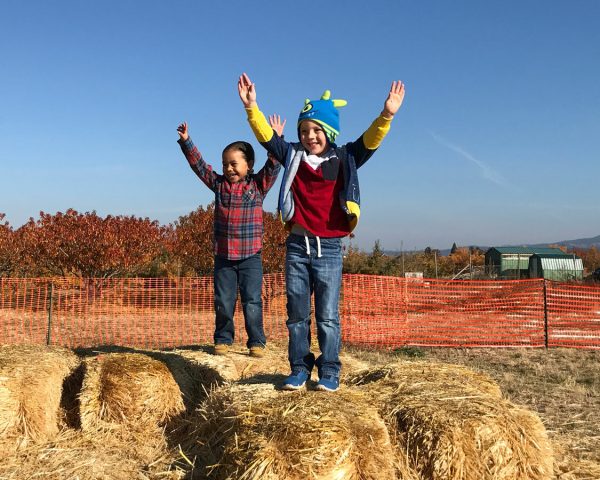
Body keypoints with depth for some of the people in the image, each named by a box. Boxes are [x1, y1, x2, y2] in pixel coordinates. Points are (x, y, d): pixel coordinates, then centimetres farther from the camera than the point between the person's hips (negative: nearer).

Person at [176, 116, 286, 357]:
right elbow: (198, 164, 8)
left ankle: (257, 342, 11)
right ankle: (223, 339, 22)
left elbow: (273, 166, -8)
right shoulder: (218, 184, 7)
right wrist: (186, 141, 2)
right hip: (223, 256, 3)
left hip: (250, 256, -3)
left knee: (252, 302, 1)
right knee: (223, 302, 9)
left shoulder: (258, 185, 0)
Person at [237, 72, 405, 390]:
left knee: (327, 316, 2)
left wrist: (386, 115, -23)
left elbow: (369, 141, -7)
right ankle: (299, 369, 19)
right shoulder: (293, 156, 7)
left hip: (329, 249, -2)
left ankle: (329, 372, 12)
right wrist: (251, 107, -9)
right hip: (297, 246, 3)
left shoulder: (343, 159, 3)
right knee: (297, 314, 9)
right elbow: (267, 137, 4)